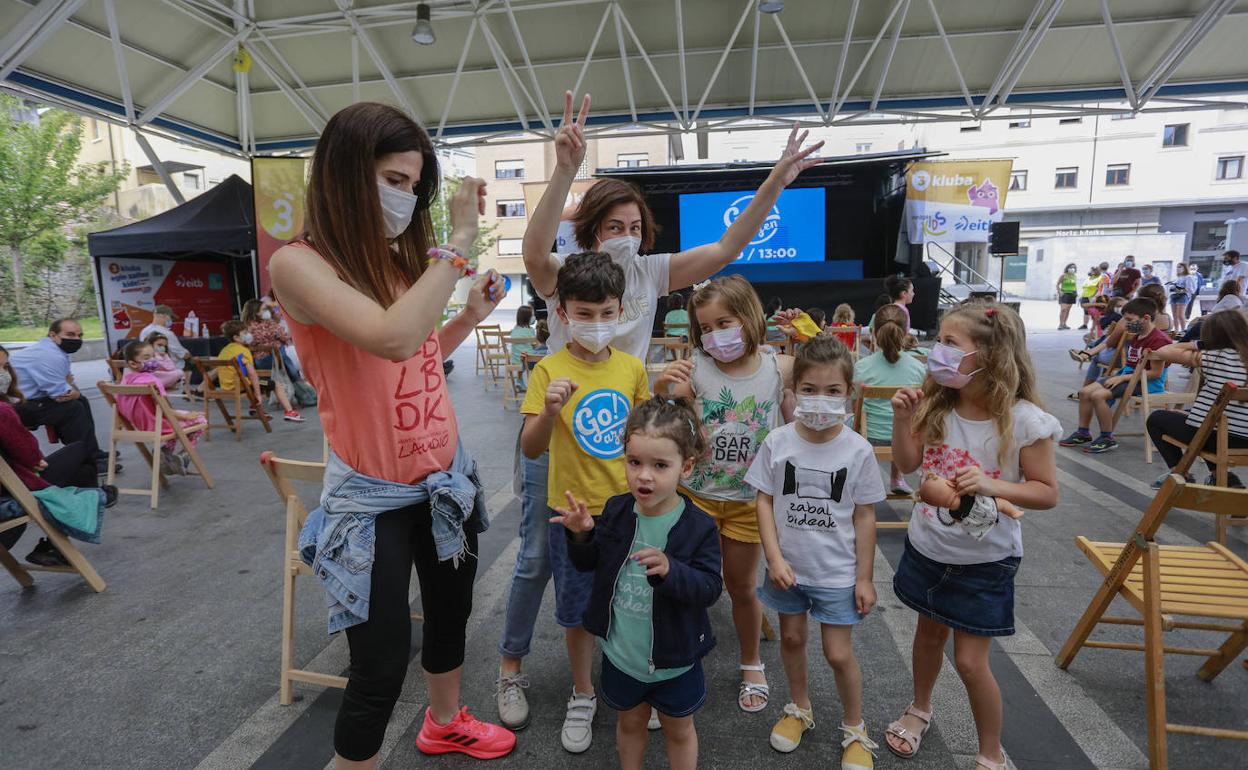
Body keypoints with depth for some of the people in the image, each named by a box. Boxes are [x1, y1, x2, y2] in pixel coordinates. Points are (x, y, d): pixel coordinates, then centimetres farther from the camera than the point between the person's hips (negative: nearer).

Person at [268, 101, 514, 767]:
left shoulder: (399, 260, 4)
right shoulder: (299, 265, -17)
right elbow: (393, 340, -36)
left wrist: (470, 316, 3)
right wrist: (460, 239, -27)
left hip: (446, 476, 7)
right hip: (373, 496, -7)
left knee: (451, 611, 24)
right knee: (381, 667, 3)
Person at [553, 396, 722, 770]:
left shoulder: (697, 526, -21)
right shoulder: (616, 511, -10)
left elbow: (709, 588, -23)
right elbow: (589, 563, 2)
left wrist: (670, 570, -41)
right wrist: (581, 535, -19)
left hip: (674, 656, -3)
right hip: (621, 651, 3)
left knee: (678, 728, 22)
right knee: (630, 722, 27)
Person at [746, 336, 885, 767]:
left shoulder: (857, 450, -13)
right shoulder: (777, 442, -11)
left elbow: (864, 517, -6)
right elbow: (764, 502, -5)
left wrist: (864, 578, -3)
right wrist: (775, 558, -11)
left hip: (837, 572, -2)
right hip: (787, 567, 2)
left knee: (838, 653, 6)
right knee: (792, 637, 18)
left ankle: (854, 729, 33)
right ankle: (799, 709, 44)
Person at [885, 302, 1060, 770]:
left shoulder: (1024, 420, -20)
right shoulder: (936, 404, -7)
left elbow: (1047, 493, -14)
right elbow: (908, 465, 0)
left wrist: (992, 484, -31)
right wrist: (902, 419, -16)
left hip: (984, 559, -4)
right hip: (927, 546, 4)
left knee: (970, 661, 4)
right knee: (929, 632, 23)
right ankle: (920, 709, 49)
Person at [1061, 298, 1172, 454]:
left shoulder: (1158, 340, -19)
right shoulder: (1136, 337, 11)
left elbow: (1156, 373, -21)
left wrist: (1122, 378, -21)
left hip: (1147, 383, -10)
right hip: (1127, 374, 10)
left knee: (1098, 395, -25)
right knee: (1085, 392, -2)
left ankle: (1107, 438, -12)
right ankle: (1083, 433, 8)